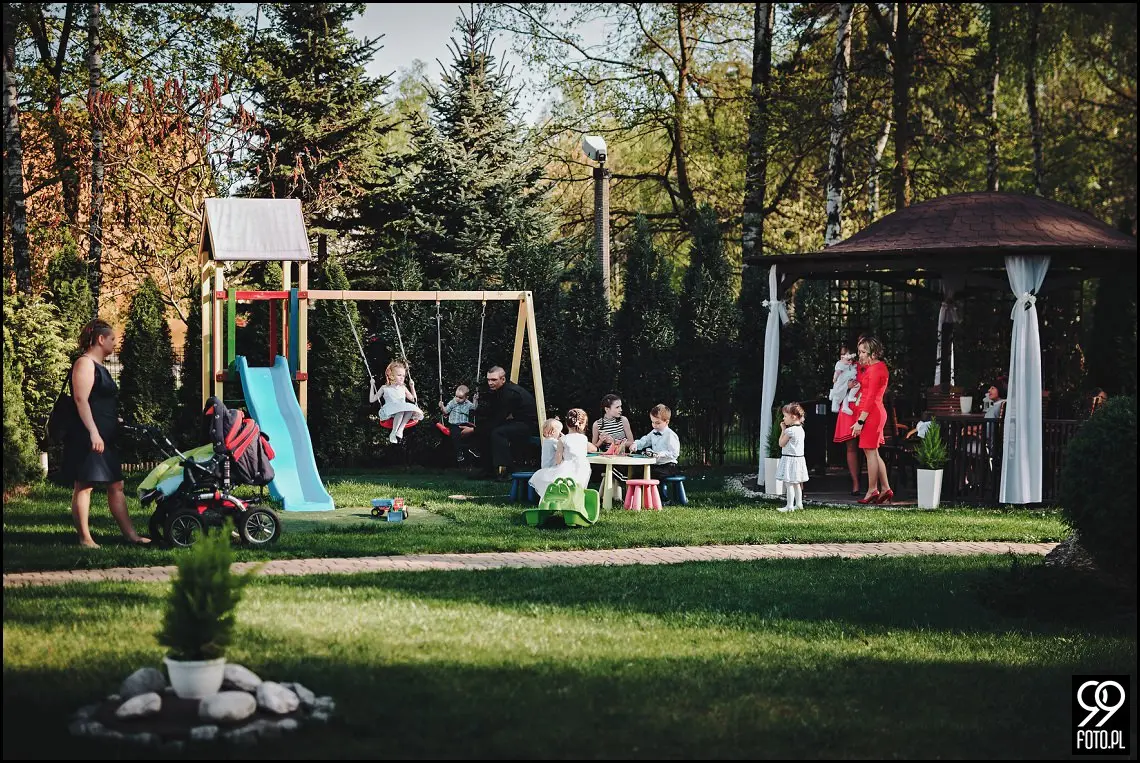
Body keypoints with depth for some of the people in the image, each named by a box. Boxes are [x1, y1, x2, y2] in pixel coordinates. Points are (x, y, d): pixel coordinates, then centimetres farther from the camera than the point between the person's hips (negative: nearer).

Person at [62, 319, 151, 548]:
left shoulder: (99, 366, 20)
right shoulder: (84, 363, -10)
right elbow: (81, 400, -19)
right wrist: (93, 433, -25)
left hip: (105, 438, 10)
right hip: (88, 438, -10)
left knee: (116, 485, 9)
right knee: (84, 485, -6)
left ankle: (129, 533, 10)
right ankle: (85, 538, -5)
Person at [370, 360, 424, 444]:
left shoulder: (403, 388, 23)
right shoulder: (385, 388, 13)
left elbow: (413, 399, 31)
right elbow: (372, 400, 15)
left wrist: (412, 386, 25)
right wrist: (372, 386, 10)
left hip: (403, 410, 4)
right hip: (390, 413, -4)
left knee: (411, 409, -33)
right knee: (400, 410, -40)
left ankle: (400, 430, -33)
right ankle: (393, 433, -32)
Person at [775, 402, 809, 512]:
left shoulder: (790, 430, -18)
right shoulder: (800, 429, 9)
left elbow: (781, 443, -10)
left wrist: (783, 430, -4)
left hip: (790, 460, -9)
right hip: (799, 458, 9)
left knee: (789, 483, -6)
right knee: (796, 483, 17)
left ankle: (790, 506, -7)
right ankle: (799, 504, 23)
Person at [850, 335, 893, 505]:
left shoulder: (876, 369, -15)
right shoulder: (871, 367, 17)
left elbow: (871, 398, -19)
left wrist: (860, 421, -19)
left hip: (871, 413, -10)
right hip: (875, 413, 10)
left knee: (870, 452, -5)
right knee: (873, 452, 12)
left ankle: (872, 490, 0)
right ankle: (885, 489, 12)